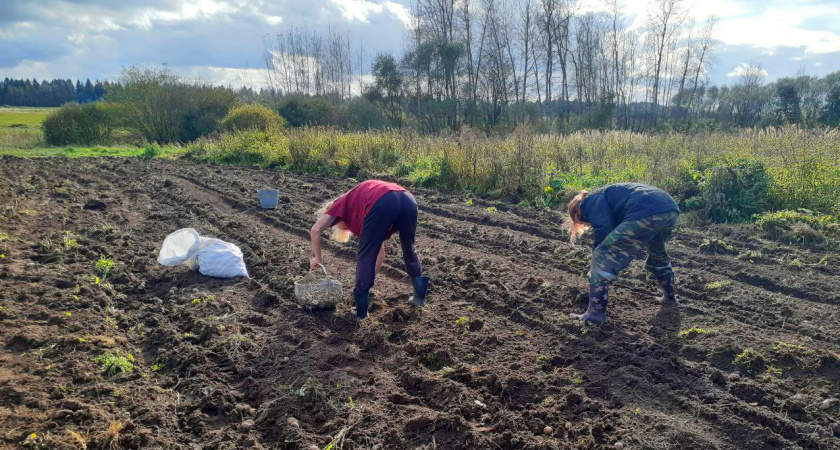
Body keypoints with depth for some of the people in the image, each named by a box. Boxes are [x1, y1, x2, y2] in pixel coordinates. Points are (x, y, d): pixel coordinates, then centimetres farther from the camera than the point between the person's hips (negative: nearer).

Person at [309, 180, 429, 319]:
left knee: (365, 257, 12)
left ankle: (361, 311, 16)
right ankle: (420, 297, 39)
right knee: (409, 251, 29)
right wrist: (368, 281, 51)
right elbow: (380, 254, 44)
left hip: (382, 204, -6)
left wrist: (318, 258, 27)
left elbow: (315, 230, 14)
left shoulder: (341, 204, 30)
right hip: (408, 199, 7)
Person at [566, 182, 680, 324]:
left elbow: (603, 232, -5)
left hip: (646, 213, -10)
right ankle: (670, 296, 54)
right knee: (658, 253, 38)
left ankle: (596, 312, -5)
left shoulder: (590, 202, 12)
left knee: (602, 255, -3)